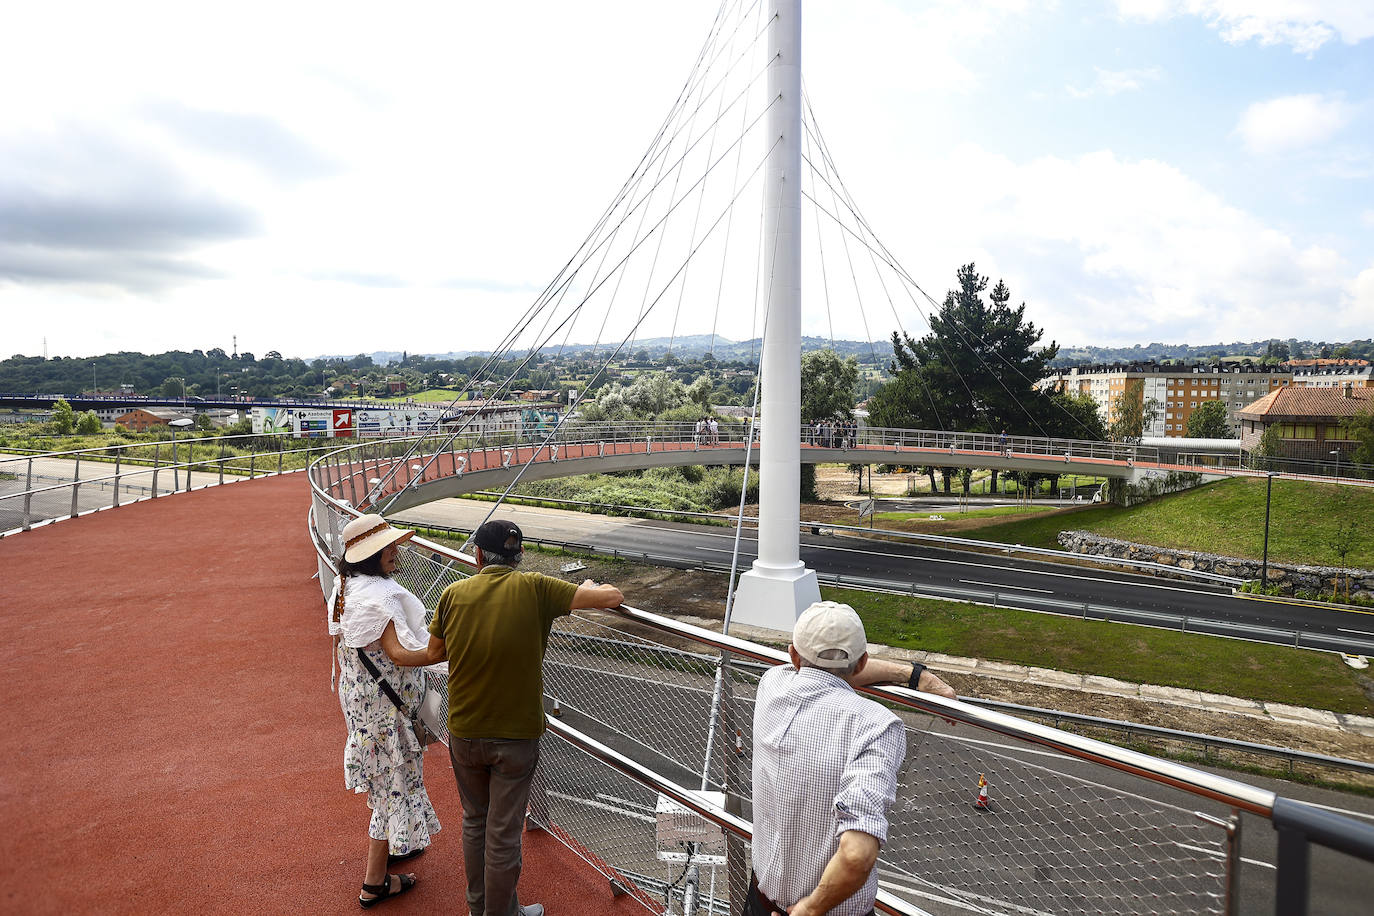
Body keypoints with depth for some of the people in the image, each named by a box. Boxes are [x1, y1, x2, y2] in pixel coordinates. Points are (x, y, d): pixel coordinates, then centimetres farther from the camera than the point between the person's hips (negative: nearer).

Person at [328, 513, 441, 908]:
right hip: (386, 701, -9)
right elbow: (401, 654, -29)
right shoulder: (380, 594, -27)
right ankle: (375, 883, 15)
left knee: (383, 775, 25)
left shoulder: (343, 587, 3)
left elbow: (339, 648, 13)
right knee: (393, 781, 4)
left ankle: (392, 845, 45)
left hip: (357, 695, 9)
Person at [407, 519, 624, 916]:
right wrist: (590, 587, 5)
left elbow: (433, 653, 7)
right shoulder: (534, 589, -15)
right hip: (516, 735, -3)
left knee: (474, 821, 24)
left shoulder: (454, 593, -7)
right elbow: (612, 597, -16)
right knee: (503, 833, 11)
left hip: (464, 733, 4)